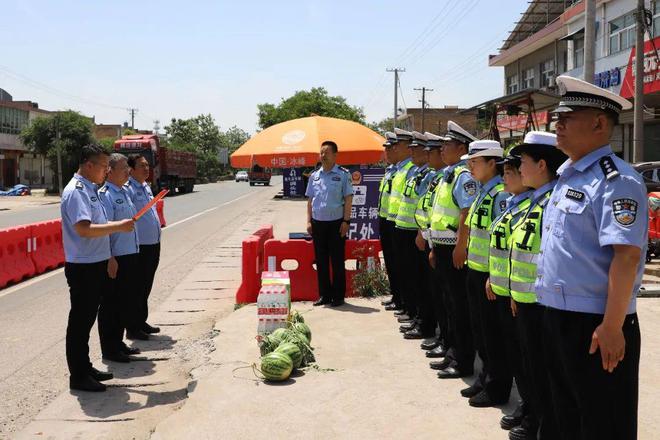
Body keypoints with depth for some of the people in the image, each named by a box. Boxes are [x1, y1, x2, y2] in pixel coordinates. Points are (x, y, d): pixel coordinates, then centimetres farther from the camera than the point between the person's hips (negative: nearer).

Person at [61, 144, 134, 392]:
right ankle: (78, 376, 10)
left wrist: (108, 258, 19)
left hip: (96, 264, 10)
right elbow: (84, 229, -28)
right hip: (82, 267, -10)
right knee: (80, 322, 0)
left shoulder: (90, 189, 14)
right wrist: (118, 226, -23)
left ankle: (85, 368, 29)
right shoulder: (76, 191, -16)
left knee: (87, 319, 17)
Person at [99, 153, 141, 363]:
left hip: (130, 255, 9)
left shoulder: (125, 191, 13)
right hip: (116, 258, -9)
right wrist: (109, 259, -22)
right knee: (111, 304, 3)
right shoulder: (105, 195, -15)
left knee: (126, 301, 18)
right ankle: (109, 349, 15)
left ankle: (118, 343, 32)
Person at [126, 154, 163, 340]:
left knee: (146, 287, 18)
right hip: (139, 247, -9)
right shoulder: (128, 189, -15)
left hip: (153, 245, 9)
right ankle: (133, 328, 10)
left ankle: (142, 322, 30)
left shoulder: (146, 186, 14)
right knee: (137, 288, 0)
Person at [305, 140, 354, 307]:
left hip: (336, 222, -5)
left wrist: (346, 221, -11)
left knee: (337, 261, 3)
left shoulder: (343, 174, -4)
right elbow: (310, 200, 13)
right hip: (318, 223, 5)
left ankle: (338, 296, 12)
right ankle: (324, 295, 20)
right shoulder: (314, 176, 9)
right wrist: (309, 221, 7)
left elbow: (348, 199, -6)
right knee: (321, 260, 10)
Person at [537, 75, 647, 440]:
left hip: (595, 327, -9)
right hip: (556, 318, 9)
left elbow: (626, 256, -23)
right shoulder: (566, 176, 12)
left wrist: (612, 327, -24)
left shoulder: (615, 180, -16)